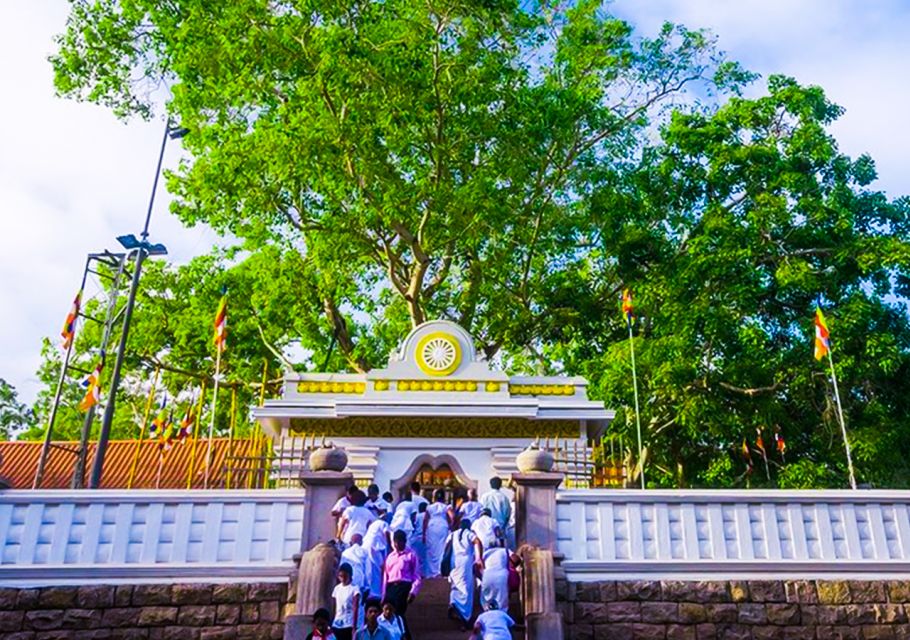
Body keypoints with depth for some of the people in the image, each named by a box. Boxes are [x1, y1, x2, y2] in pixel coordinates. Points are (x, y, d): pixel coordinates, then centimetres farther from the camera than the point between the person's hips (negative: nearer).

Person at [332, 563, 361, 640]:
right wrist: (332, 623, 6)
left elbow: (355, 609, -11)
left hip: (349, 625, -5)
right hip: (337, 624, 5)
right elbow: (336, 607, 11)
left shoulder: (354, 589, -7)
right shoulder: (337, 588, 9)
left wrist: (354, 627, -16)